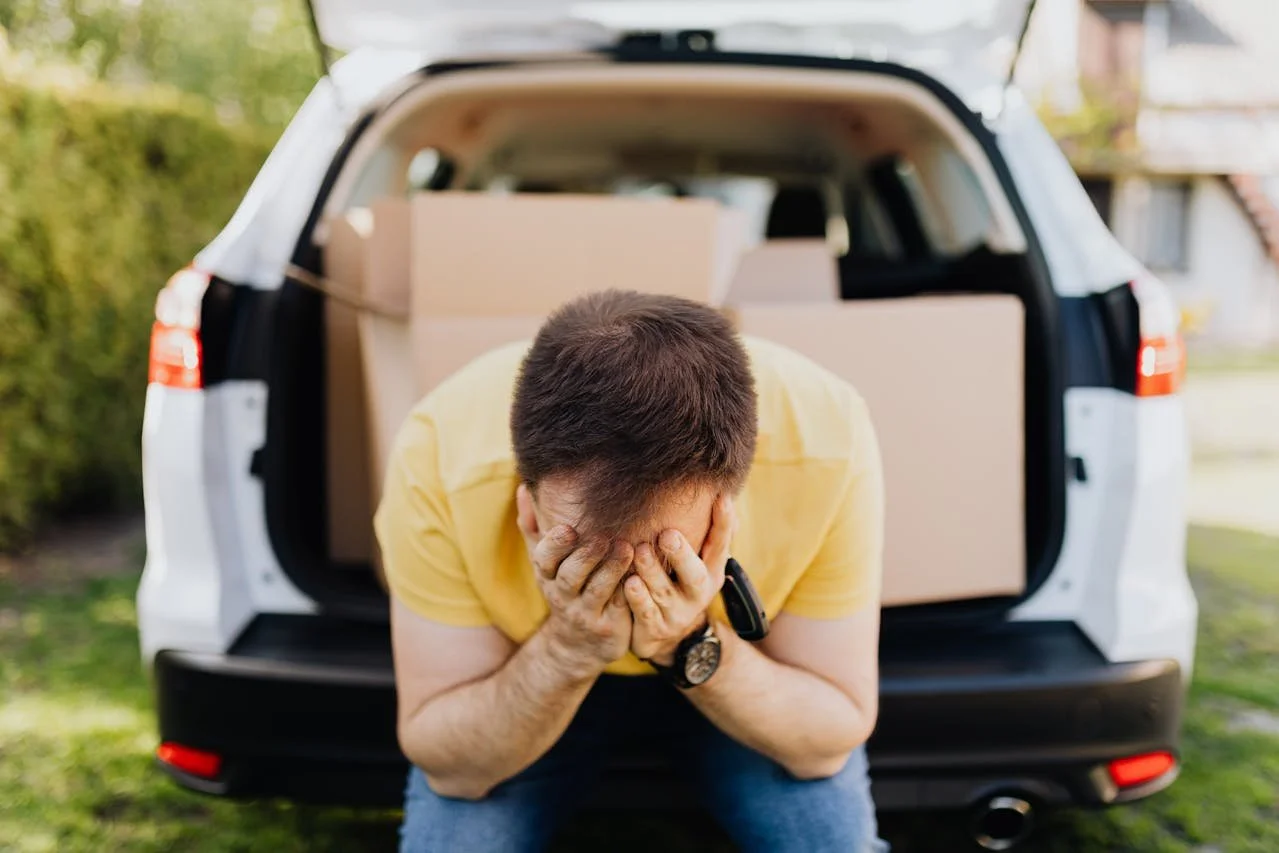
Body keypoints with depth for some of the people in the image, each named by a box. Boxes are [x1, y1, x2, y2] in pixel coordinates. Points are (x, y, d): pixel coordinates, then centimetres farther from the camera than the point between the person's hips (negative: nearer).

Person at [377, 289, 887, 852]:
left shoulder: (825, 443, -32)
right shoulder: (439, 455, -33)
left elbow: (832, 736, -19)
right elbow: (449, 766, -21)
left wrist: (697, 649, -36)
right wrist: (567, 649, -38)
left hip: (755, 684, 1)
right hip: (530, 676, 0)